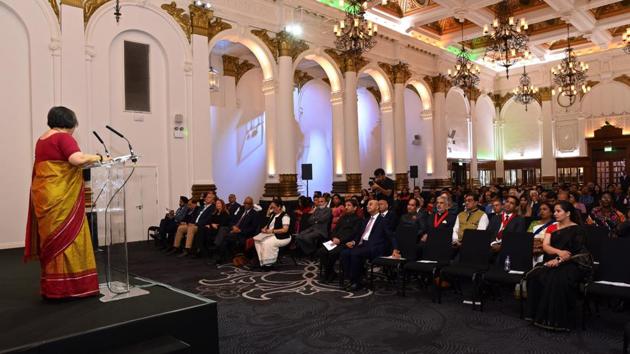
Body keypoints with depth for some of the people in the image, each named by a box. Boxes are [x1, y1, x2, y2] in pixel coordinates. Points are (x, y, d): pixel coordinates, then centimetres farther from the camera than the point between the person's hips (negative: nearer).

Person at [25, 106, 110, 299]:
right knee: (66, 238, -5)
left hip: (44, 196, 9)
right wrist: (99, 157, -10)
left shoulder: (41, 140, 18)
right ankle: (69, 287, -3)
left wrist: (78, 166, 26)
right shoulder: (63, 137, -8)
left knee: (52, 240, 11)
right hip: (61, 198, -9)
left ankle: (52, 287, 15)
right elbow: (77, 159, -23)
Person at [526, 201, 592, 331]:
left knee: (557, 279, -35)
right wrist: (559, 252, -17)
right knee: (534, 275, -25)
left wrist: (559, 260, -22)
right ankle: (538, 315, -19)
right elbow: (545, 246, 4)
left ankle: (556, 320, -25)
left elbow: (576, 252, -8)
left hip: (573, 264, -4)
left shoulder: (578, 230, 1)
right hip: (552, 262, 5)